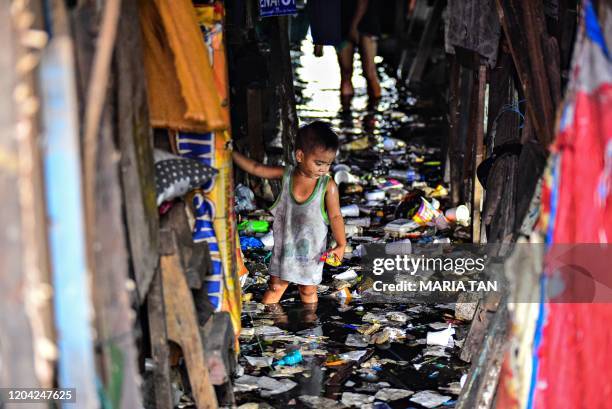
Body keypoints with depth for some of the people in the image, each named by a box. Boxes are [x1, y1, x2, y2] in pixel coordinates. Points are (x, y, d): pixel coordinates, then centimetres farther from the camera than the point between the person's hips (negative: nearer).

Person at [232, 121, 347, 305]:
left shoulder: (328, 186, -17)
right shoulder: (286, 175, -11)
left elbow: (335, 217, -11)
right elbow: (255, 168, -6)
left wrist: (341, 245, -16)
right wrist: (230, 152, -9)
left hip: (311, 250, -2)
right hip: (285, 246, 2)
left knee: (308, 290, 14)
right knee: (276, 286, 10)